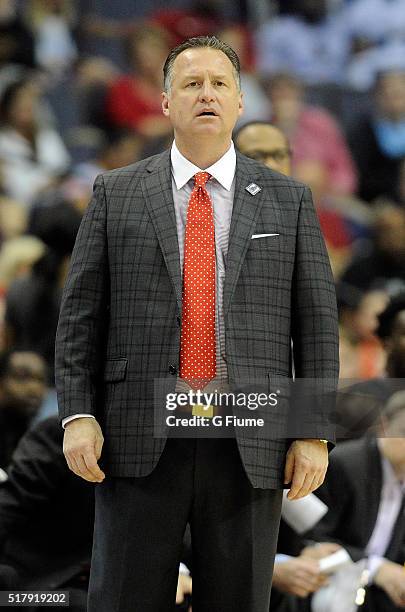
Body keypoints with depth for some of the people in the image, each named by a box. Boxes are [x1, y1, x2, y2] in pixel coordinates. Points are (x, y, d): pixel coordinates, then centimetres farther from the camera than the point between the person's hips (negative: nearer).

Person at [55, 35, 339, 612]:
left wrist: (315, 434, -1)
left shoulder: (288, 200, 9)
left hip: (250, 449, 1)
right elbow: (80, 314, 6)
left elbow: (317, 322, 6)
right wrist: (77, 414, -5)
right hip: (141, 440, 0)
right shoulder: (116, 193, 8)